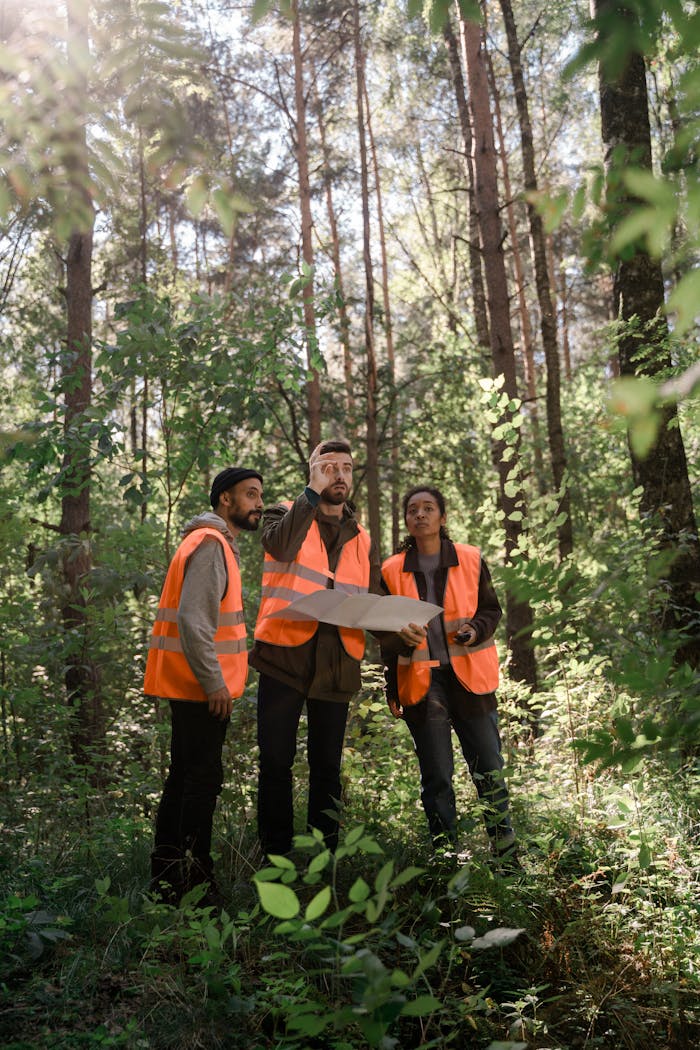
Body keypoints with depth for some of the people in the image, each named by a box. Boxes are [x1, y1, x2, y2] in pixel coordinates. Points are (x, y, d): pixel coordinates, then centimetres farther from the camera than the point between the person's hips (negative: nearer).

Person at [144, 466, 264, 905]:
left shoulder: (218, 543, 18)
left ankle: (166, 877, 25)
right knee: (203, 779, -4)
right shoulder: (210, 545, -15)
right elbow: (193, 621, -24)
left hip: (194, 687, 10)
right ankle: (195, 882, 5)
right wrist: (214, 682, -21)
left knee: (185, 777, 15)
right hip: (202, 687, -10)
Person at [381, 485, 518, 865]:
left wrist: (474, 630, -13)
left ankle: (507, 858, 13)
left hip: (468, 676, 0)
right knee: (436, 776, 4)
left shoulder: (471, 560, 3)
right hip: (420, 681, 1)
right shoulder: (393, 570, 6)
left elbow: (490, 609, 10)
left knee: (489, 768, 1)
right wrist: (392, 689, 8)